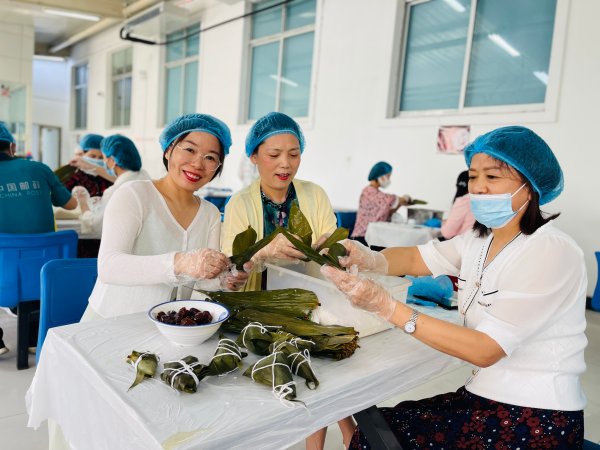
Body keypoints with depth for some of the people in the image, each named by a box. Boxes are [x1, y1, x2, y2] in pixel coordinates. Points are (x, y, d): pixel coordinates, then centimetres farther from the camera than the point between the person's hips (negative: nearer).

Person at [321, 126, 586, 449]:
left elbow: (485, 350, -25)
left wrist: (386, 306, -31)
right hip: (485, 395, 7)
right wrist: (369, 258, -20)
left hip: (536, 420, -6)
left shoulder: (551, 253, -21)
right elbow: (415, 258, 3)